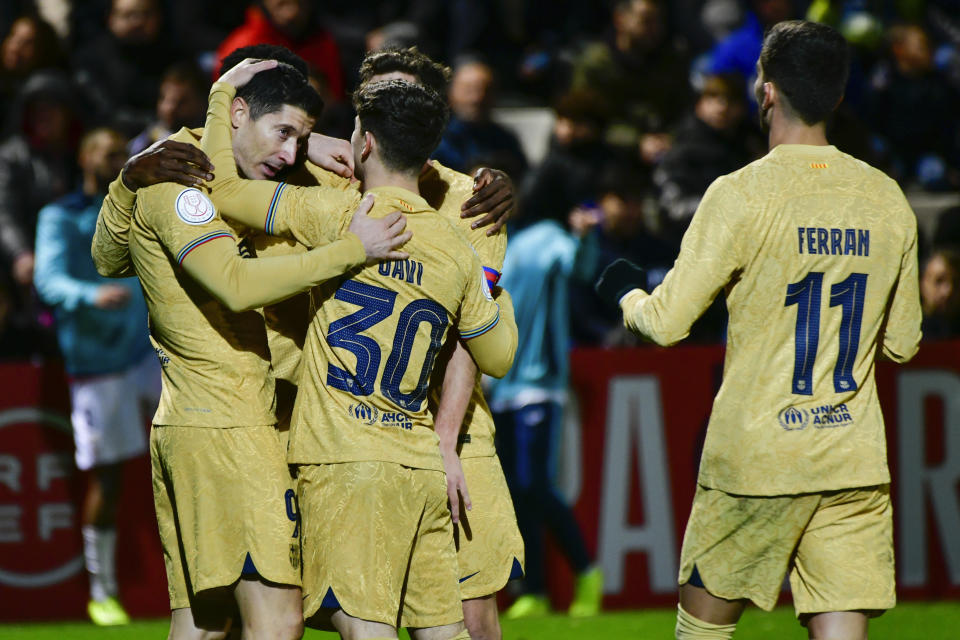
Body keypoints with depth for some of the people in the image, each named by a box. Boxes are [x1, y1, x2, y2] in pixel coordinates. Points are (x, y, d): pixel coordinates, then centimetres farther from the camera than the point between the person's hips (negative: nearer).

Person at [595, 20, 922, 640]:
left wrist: (622, 290, 13)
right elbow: (902, 343, 12)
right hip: (856, 463, 4)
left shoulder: (742, 196, -11)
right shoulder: (888, 200, 3)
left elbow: (667, 323, -8)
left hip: (756, 457, -4)